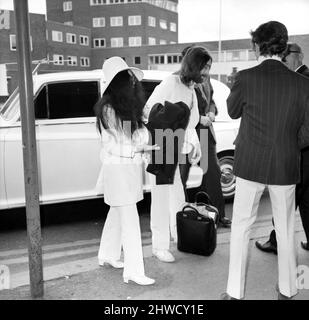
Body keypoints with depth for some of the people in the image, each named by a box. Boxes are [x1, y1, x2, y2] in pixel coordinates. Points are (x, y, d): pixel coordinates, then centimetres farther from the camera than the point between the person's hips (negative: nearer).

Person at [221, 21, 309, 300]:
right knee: (285, 230, 16)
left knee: (241, 227, 10)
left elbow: (233, 112, 7)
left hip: (250, 165, -2)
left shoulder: (246, 78, -10)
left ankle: (235, 292, 15)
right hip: (286, 168, 2)